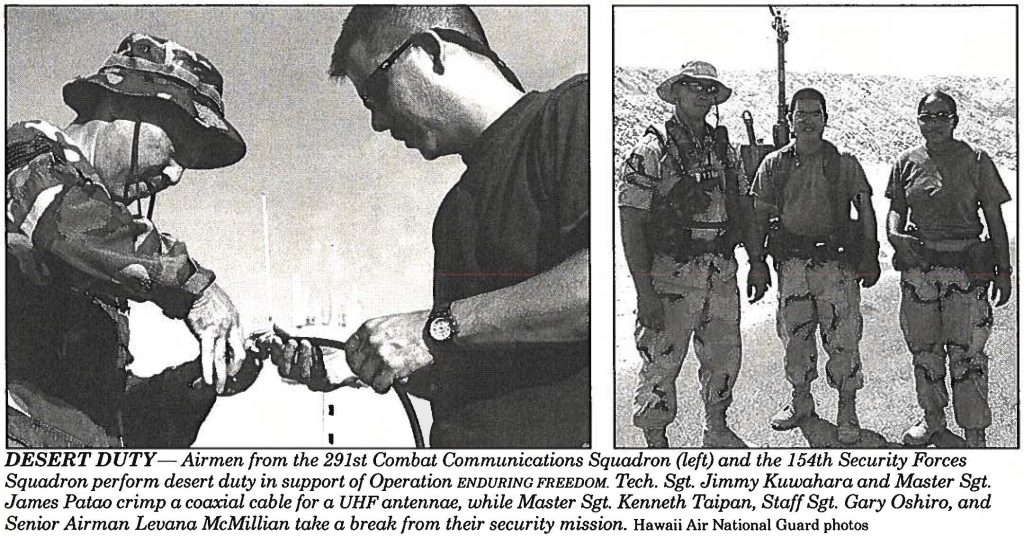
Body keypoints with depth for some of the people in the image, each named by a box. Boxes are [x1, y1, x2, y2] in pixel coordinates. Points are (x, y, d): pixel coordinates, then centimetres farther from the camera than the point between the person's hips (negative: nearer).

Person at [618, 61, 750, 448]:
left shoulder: (722, 148, 11)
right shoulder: (651, 151, -9)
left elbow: (744, 209, 19)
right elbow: (630, 224, -13)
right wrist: (644, 292, -18)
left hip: (722, 274, 6)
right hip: (672, 275, -6)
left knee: (725, 357, 16)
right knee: (662, 362, 0)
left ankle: (717, 430, 34)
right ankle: (656, 444, 13)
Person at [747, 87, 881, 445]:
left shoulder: (845, 164, 2)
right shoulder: (773, 165, 6)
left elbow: (865, 211, 4)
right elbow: (759, 217, 8)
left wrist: (870, 258, -3)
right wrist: (756, 263, 2)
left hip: (837, 261, -2)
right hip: (792, 264, 2)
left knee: (843, 339, -3)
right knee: (795, 337, 10)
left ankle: (847, 412, 7)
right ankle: (801, 401, 27)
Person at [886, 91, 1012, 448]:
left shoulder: (976, 161, 1)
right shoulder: (907, 163, 8)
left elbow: (995, 219, 4)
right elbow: (896, 211, 15)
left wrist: (1004, 270, 0)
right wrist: (895, 235, -9)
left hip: (966, 269, -3)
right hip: (917, 267, 3)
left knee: (967, 353, -6)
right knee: (923, 349, 12)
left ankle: (975, 437, 0)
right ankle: (932, 418, 30)